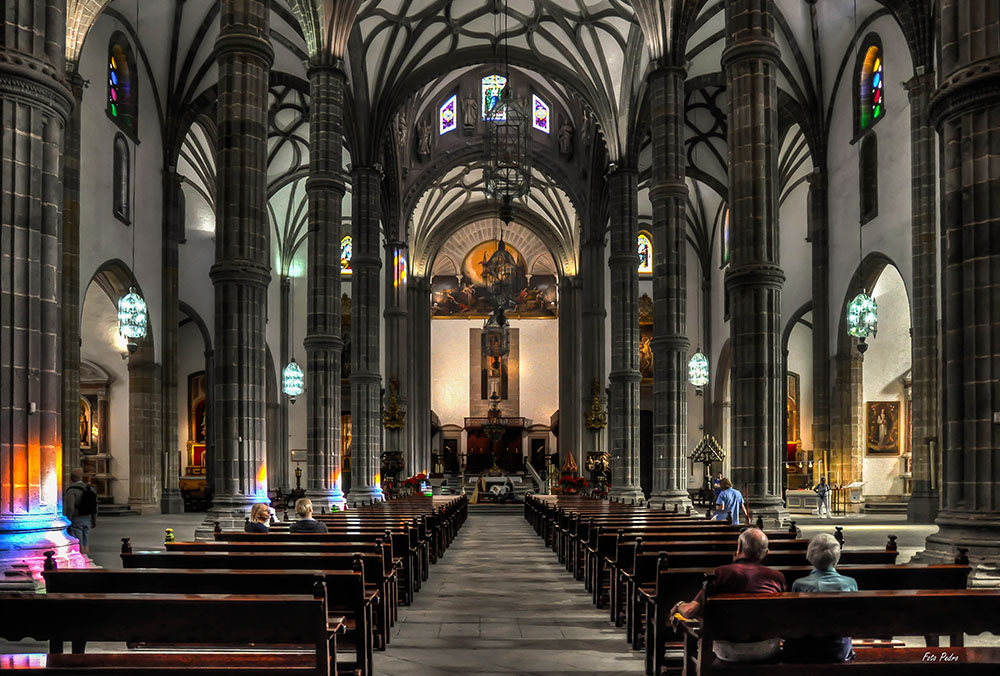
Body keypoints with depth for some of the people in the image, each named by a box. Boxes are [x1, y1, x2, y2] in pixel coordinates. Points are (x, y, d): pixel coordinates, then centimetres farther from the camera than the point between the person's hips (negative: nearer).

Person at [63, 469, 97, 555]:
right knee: (86, 544, 12)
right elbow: (95, 507, 11)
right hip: (87, 520, 7)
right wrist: (94, 521, 19)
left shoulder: (72, 490, -15)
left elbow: (70, 508, -23)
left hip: (75, 521, -7)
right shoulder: (90, 489, 7)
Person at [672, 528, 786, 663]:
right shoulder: (777, 576, -1)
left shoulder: (722, 573, -7)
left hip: (730, 652, -2)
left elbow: (690, 612, -8)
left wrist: (679, 606, 16)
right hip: (768, 650, 2)